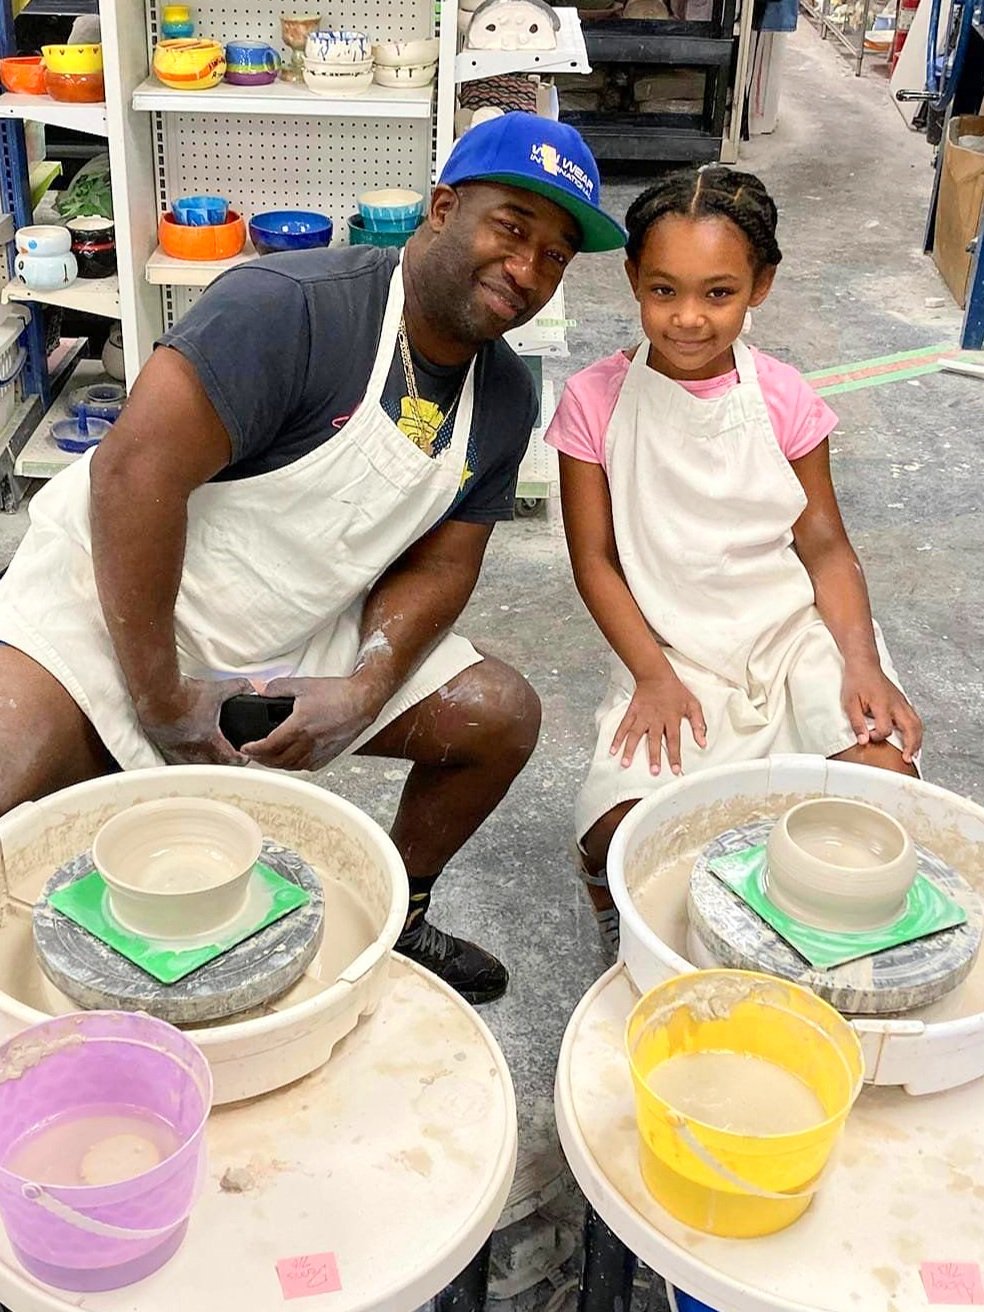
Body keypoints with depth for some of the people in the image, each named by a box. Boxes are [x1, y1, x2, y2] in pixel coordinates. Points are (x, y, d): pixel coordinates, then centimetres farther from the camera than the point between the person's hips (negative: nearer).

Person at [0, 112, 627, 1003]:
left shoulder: (506, 397, 1)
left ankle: (392, 923, 18)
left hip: (297, 639, 6)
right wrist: (159, 696, -24)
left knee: (501, 714, -5)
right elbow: (134, 470, -29)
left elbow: (439, 566, 2)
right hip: (111, 610, -6)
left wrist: (365, 691, -17)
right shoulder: (294, 307, -24)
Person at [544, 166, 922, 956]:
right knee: (624, 832, -25)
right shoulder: (596, 401, -5)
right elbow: (595, 560, -2)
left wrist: (862, 661, -13)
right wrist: (653, 678, -12)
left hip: (794, 637, 2)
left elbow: (824, 545, 2)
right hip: (670, 658, -1)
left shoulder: (784, 399, -1)